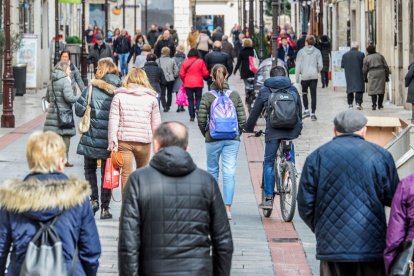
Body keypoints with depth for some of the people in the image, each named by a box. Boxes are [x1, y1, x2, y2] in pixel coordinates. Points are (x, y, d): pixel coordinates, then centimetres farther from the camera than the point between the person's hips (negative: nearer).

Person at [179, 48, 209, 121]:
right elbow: (205, 73, -3)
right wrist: (204, 77, 20)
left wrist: (184, 81, 18)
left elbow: (181, 74, -1)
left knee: (190, 100, 7)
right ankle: (198, 109, -15)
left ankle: (192, 116, 5)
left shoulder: (185, 62, -1)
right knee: (198, 98, 12)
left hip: (188, 84, 1)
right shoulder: (200, 61, -6)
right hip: (198, 84, -1)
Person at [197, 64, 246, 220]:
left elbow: (201, 120, -7)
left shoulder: (207, 96, -6)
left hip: (213, 139, -1)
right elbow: (242, 119, -1)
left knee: (212, 171, 14)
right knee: (229, 172, -1)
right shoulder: (235, 96, -1)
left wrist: (206, 134, 10)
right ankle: (227, 207, -9)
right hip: (232, 140, 1)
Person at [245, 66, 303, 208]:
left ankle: (268, 197, -1)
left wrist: (249, 128, 25)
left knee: (268, 163, 4)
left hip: (273, 131, -2)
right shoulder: (293, 89, 15)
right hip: (292, 130, 2)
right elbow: (300, 110, 22)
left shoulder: (264, 91, 10)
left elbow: (255, 112, 13)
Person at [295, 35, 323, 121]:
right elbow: (320, 65, -1)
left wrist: (297, 77, 3)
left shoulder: (301, 52, -4)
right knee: (313, 94, 3)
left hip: (304, 76, -1)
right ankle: (313, 113, 0)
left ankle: (306, 110, 6)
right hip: (314, 76, 1)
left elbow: (298, 65, -4)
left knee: (304, 93, 17)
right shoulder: (317, 52, -1)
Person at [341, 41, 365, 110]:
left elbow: (342, 65, 3)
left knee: (349, 90, 12)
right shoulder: (361, 54, -8)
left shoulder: (345, 55, 0)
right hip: (358, 76, -3)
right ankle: (358, 103, -10)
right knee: (359, 89, 1)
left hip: (349, 76, 3)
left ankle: (350, 104, 13)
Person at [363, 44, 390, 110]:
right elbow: (386, 66, 7)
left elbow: (364, 70, 4)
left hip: (372, 74, -1)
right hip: (381, 72, 1)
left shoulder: (366, 58, 5)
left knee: (373, 89, 2)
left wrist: (365, 78, 17)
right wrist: (387, 76, 12)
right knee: (381, 89, 8)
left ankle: (374, 104, -10)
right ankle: (380, 105, 8)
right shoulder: (380, 55, 10)